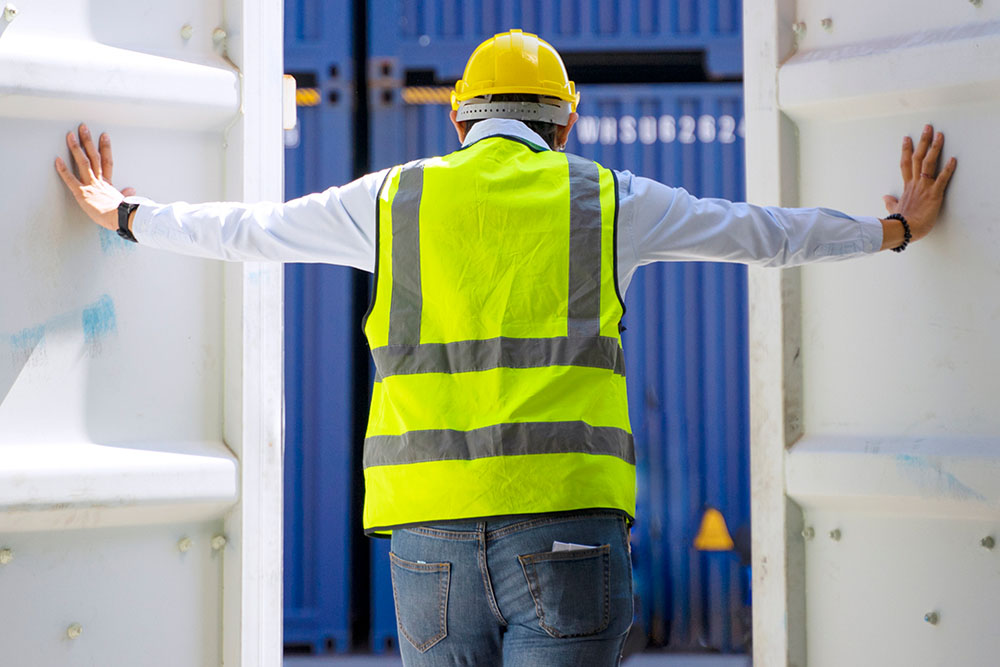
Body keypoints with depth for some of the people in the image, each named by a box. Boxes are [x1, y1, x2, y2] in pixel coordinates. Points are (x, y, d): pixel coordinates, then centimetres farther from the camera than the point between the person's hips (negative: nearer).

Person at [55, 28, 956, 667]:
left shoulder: (394, 198, 14)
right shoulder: (606, 199, 11)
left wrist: (122, 213, 44)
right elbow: (767, 233, 19)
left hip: (429, 529, 2)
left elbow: (244, 229, 27)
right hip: (566, 521, -2)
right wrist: (897, 229, 33)